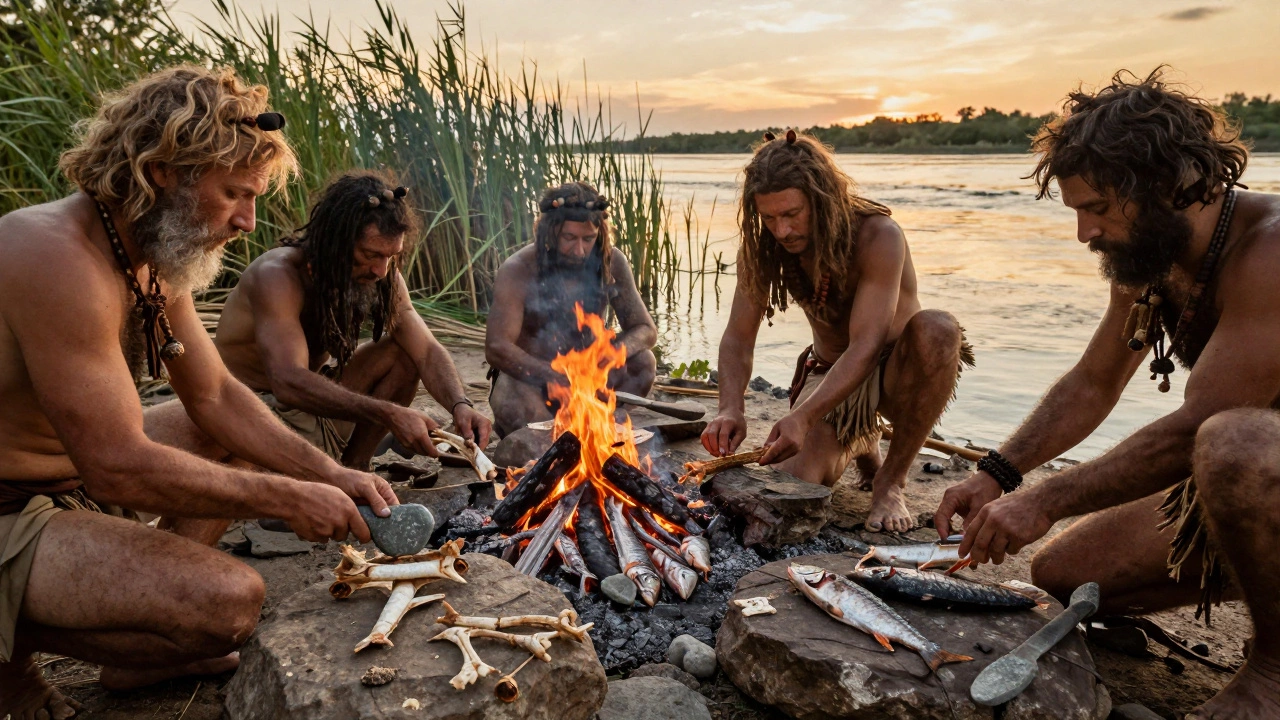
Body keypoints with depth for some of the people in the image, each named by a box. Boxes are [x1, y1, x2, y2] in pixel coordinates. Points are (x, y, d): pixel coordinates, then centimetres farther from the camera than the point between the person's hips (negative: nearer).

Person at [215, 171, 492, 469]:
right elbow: (289, 382, -39)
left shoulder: (383, 278, -8)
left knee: (402, 352, -11)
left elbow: (427, 350, -12)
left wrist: (460, 406, -32)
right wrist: (389, 414, -46)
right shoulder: (277, 275, -27)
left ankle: (353, 466, -3)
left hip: (314, 402, 7)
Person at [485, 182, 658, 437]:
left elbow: (646, 330, -6)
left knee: (643, 361, -21)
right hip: (529, 377, -3)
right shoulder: (517, 271, -18)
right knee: (517, 407, -37)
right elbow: (496, 349, -25)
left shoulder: (611, 263, -8)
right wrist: (557, 378, -38)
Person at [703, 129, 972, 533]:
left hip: (893, 374, -3)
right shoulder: (763, 249, -12)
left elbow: (866, 346, -34)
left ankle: (891, 480, -19)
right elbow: (737, 338, -12)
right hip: (828, 374, 3)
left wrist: (803, 417, -46)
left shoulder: (879, 237, -27)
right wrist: (730, 409, -32)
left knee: (937, 329, -37)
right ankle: (858, 443, 17)